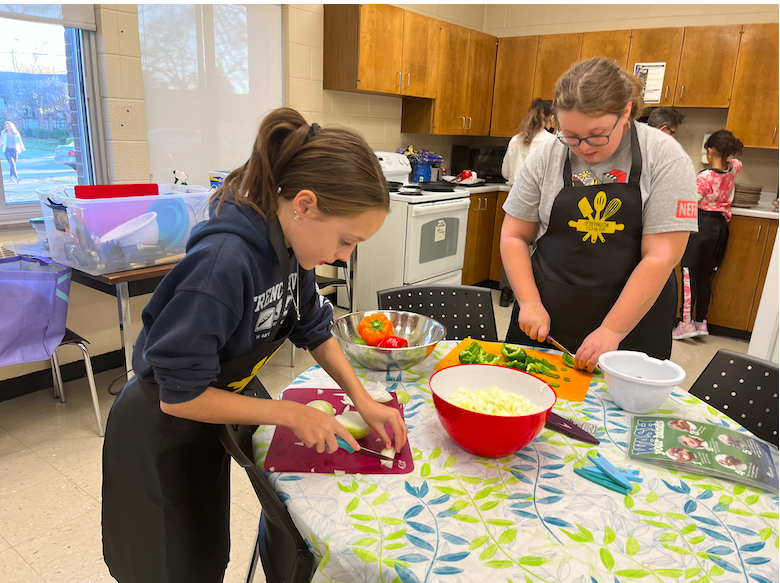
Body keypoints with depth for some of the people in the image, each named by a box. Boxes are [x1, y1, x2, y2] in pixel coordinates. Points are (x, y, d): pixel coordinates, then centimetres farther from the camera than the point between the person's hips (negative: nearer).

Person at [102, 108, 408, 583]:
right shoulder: (224, 263, -36)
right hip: (164, 436, -6)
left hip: (219, 408, 7)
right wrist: (290, 413, -23)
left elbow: (314, 329, 3)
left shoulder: (291, 243, -12)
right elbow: (179, 395, -29)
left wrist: (363, 401, -5)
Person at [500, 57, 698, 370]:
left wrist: (611, 332, -18)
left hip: (632, 323, -2)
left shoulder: (665, 159, -9)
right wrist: (530, 304, -10)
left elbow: (661, 257, -14)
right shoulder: (546, 157, -2)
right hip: (546, 321, 2)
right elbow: (514, 237, 1)